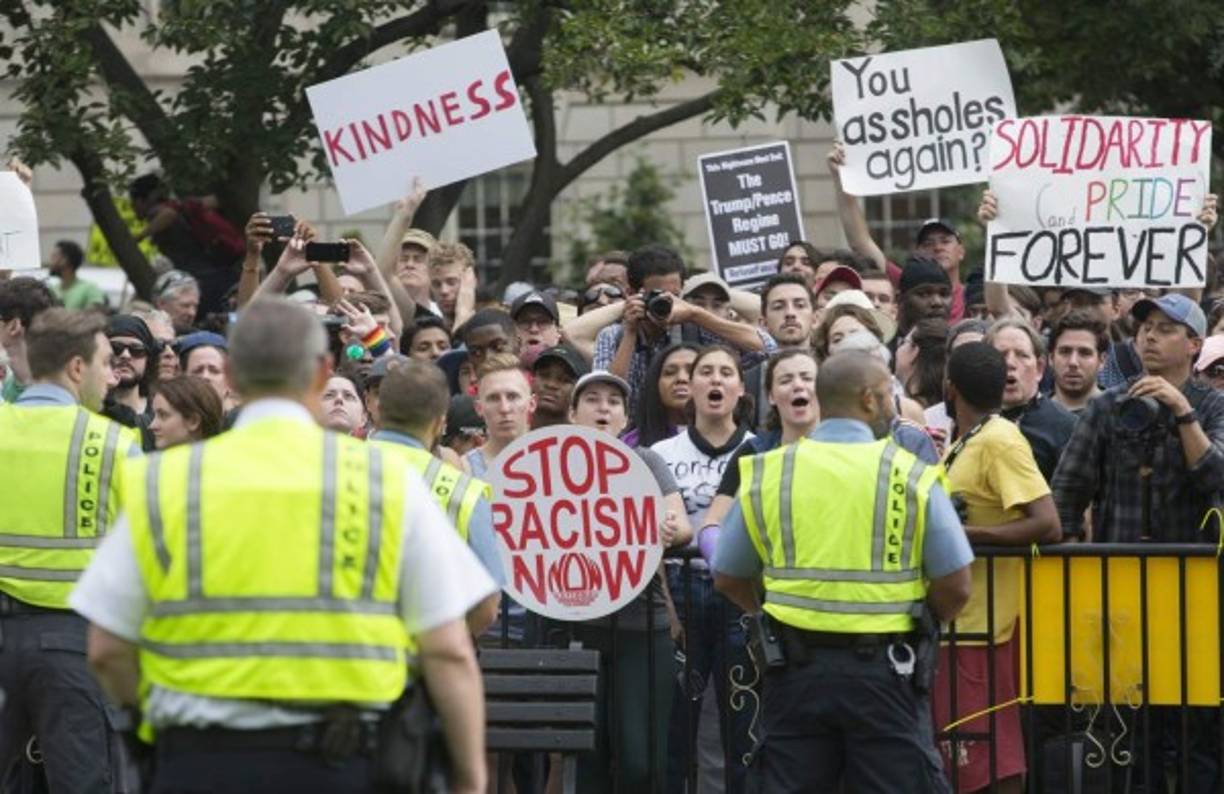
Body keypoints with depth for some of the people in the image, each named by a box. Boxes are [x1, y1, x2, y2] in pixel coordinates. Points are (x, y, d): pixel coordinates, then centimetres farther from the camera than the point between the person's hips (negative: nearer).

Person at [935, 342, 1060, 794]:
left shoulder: (1000, 442, -15)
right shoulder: (965, 444, 14)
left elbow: (1048, 526, -23)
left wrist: (963, 532, -24)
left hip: (982, 625, -10)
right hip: (957, 621, 10)